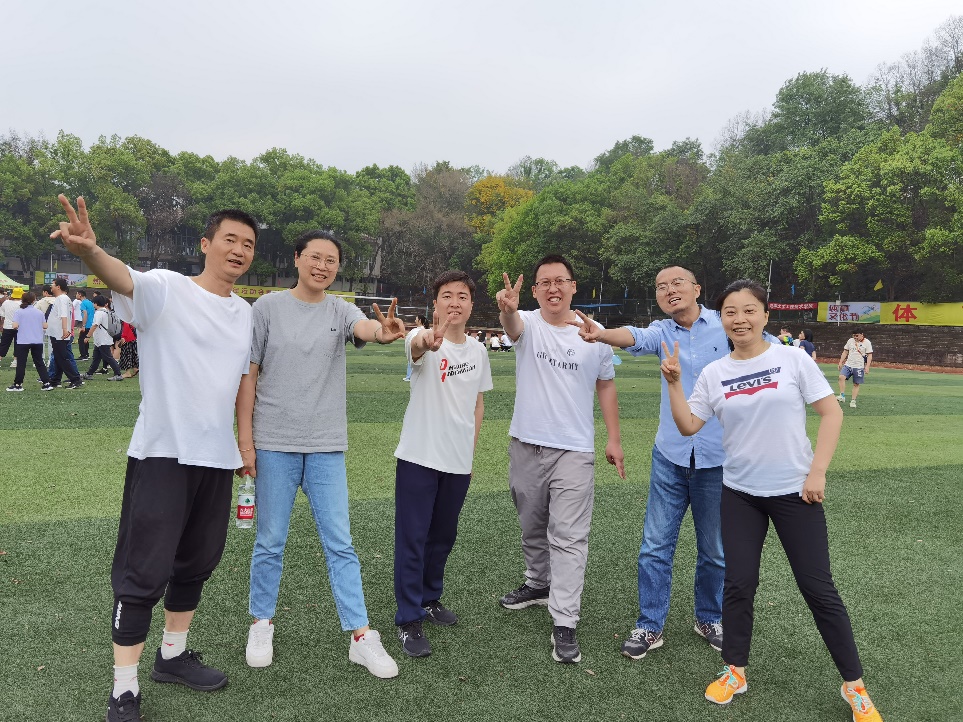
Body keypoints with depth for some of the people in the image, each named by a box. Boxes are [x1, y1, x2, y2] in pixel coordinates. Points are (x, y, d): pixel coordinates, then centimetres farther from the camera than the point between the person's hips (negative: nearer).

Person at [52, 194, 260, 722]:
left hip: (217, 458, 7)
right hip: (161, 454, -6)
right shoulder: (167, 289, -9)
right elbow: (124, 278, -31)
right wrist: (90, 250, -54)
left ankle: (173, 655, 37)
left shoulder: (245, 312, 11)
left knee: (197, 562, 18)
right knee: (144, 571, -2)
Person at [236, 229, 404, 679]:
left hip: (327, 447, 1)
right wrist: (245, 439, -4)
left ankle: (360, 636, 12)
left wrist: (384, 332, -48)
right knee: (270, 542, 11)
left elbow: (364, 328, -23)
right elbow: (248, 375, 0)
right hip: (273, 444, -1)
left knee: (340, 544, 5)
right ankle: (262, 625, 30)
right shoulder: (268, 307, -1)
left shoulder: (340, 310, 1)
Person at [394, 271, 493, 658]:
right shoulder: (424, 340, -12)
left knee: (444, 535, 18)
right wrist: (427, 340, -63)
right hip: (419, 458, -5)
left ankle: (430, 597, 38)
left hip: (458, 462, 5)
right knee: (412, 538, 1)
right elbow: (414, 347, -39)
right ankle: (408, 619, 14)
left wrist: (471, 450, 14)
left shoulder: (478, 349, 5)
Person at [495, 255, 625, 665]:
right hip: (526, 446, 2)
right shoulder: (527, 324, -4)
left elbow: (606, 385, 9)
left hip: (575, 450, -2)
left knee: (569, 537, -5)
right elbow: (512, 325, -29)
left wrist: (614, 439, 6)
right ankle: (539, 583, 42)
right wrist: (507, 309, -54)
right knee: (532, 527, 20)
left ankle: (564, 623, 0)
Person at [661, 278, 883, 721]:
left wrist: (817, 472, -10)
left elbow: (831, 414, -5)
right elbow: (688, 427, 0)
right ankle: (735, 672, 25)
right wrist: (674, 384, -12)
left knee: (818, 588, 5)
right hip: (739, 494, 2)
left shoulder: (792, 360, -6)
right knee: (738, 584, 7)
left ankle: (854, 685, 22)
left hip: (794, 491, -2)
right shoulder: (713, 374, 0)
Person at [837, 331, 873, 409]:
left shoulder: (867, 343, -2)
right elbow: (845, 352, 15)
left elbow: (869, 355, -3)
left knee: (856, 384, 2)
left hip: (859, 367, -3)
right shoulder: (850, 341, 8)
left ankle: (853, 401, 11)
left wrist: (867, 367, -11)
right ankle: (842, 396, -18)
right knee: (841, 377, -20)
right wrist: (840, 362, 9)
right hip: (848, 365, 3)